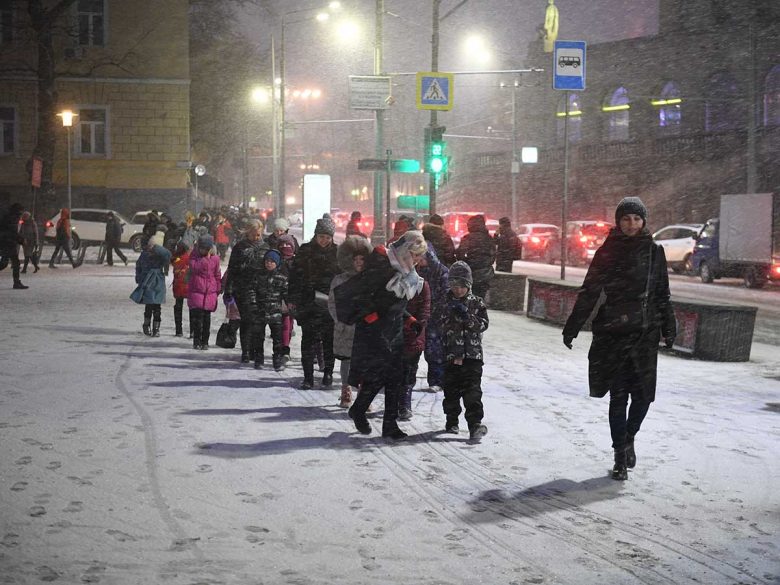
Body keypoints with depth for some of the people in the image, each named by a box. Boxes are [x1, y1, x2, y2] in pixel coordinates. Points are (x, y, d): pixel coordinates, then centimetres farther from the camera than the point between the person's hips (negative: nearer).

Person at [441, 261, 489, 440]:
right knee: (451, 390, 8)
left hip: (472, 354, -1)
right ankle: (452, 422, 23)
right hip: (450, 356, 1)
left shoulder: (477, 303, 6)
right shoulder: (445, 302, 5)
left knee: (472, 391, -10)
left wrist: (468, 317, -17)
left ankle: (475, 424, -13)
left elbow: (484, 324, -3)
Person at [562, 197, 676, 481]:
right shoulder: (607, 251, 2)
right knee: (618, 396, -1)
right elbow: (589, 292, 2)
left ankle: (628, 437, 28)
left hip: (646, 331, 2)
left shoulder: (654, 251, 7)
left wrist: (668, 328, 15)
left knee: (643, 394, -1)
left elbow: (662, 294, 15)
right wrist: (572, 327, 0)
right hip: (613, 330, -2)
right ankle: (620, 457, 10)